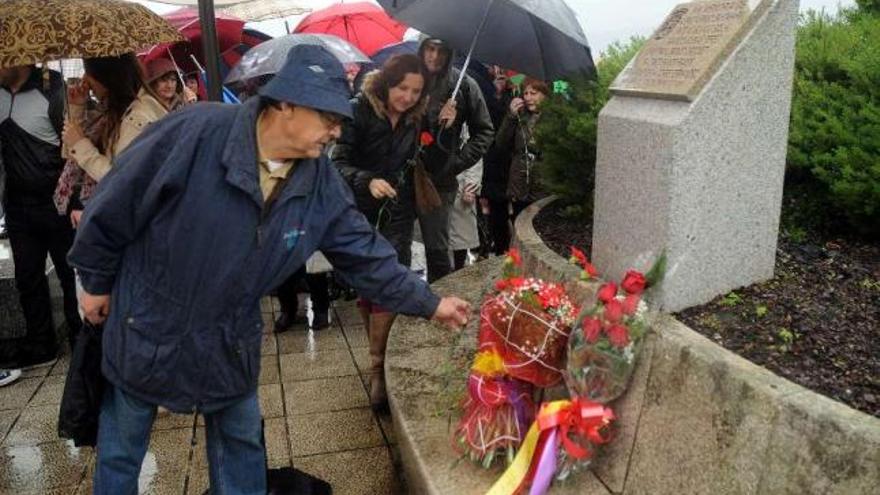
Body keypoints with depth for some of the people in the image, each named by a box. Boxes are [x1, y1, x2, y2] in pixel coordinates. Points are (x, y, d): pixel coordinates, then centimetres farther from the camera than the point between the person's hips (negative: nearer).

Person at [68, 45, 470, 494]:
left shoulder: (321, 184, -13)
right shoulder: (195, 132, -28)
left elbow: (366, 255, -4)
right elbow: (116, 203, -17)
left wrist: (430, 304, -4)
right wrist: (96, 281, -5)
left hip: (229, 342, 4)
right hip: (144, 327, -3)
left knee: (241, 442, 19)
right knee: (121, 451, 18)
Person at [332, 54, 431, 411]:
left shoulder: (414, 118, 3)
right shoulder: (359, 111, -11)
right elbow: (339, 162, -16)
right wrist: (368, 181, -34)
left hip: (397, 215, 2)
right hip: (360, 214, -2)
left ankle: (379, 370, -2)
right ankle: (380, 362, 27)